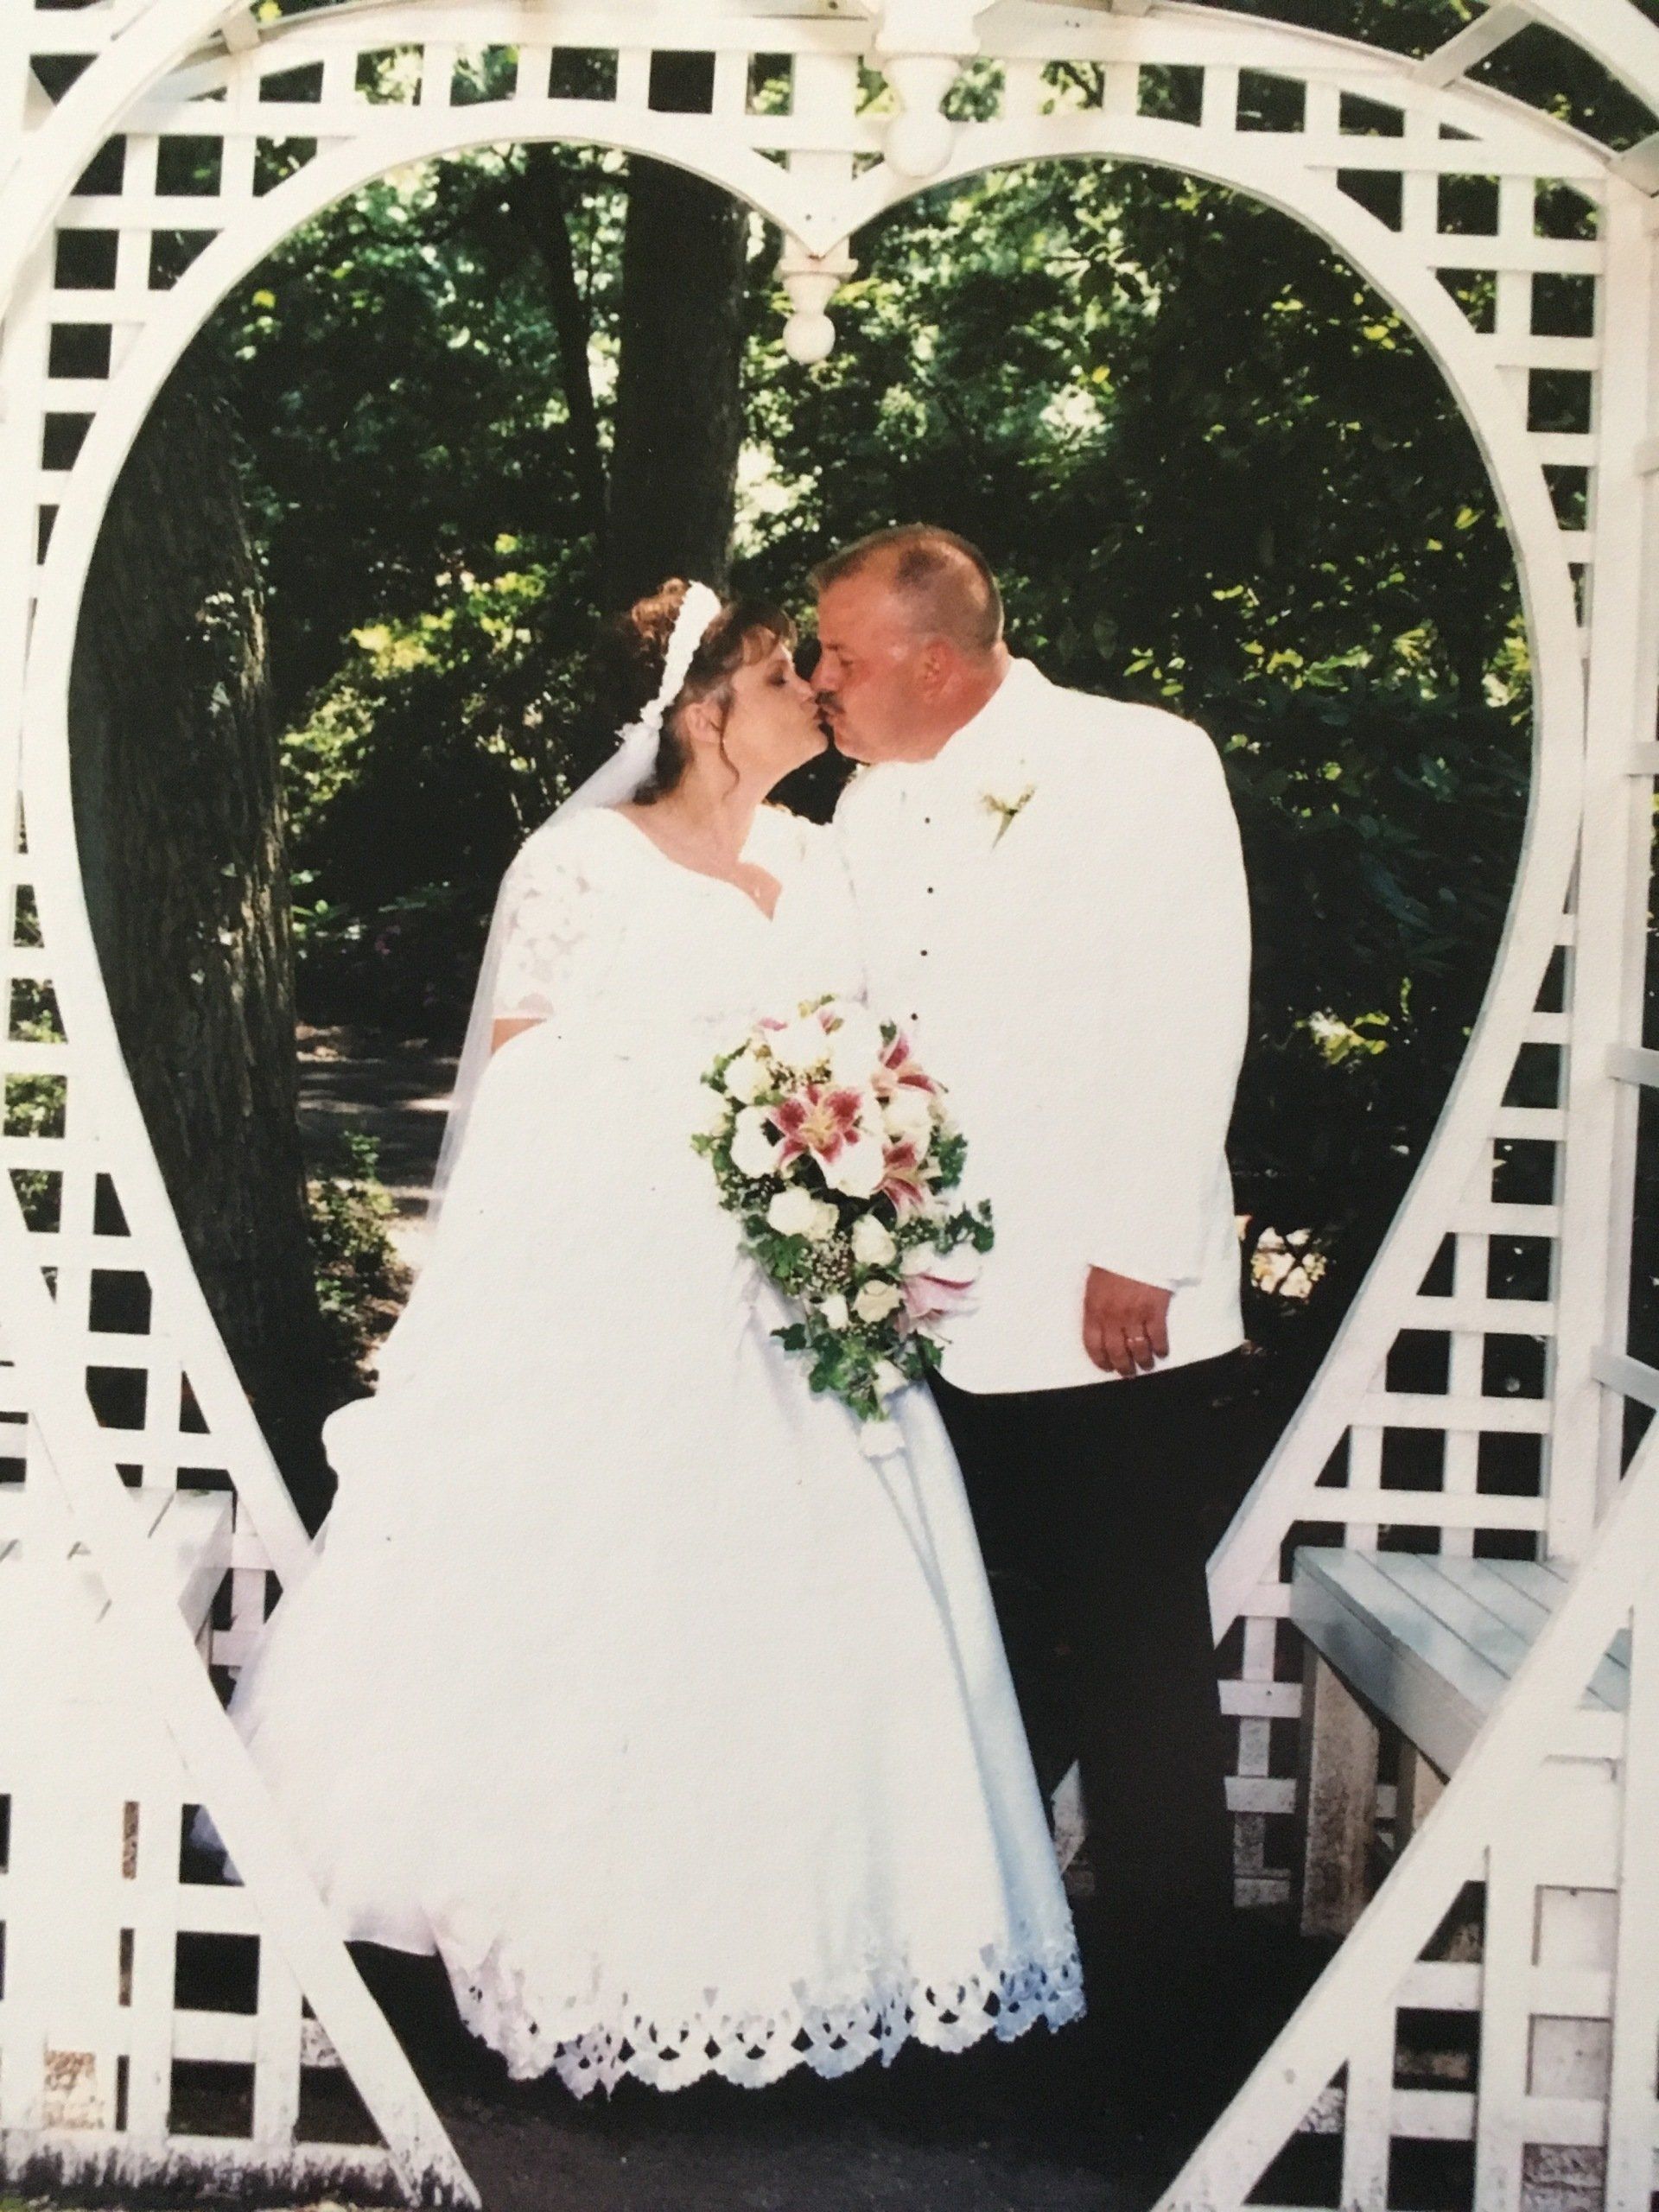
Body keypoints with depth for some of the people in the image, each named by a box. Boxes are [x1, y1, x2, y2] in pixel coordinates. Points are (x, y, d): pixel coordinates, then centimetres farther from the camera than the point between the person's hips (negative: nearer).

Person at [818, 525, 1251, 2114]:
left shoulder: (1145, 766, -4)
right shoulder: (868, 812, 15)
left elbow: (1192, 1017, -11)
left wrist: (1140, 1257, -15)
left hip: (1109, 1317, -5)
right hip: (930, 1317, 6)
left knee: (1138, 1675, 3)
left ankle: (1162, 2029, 17)